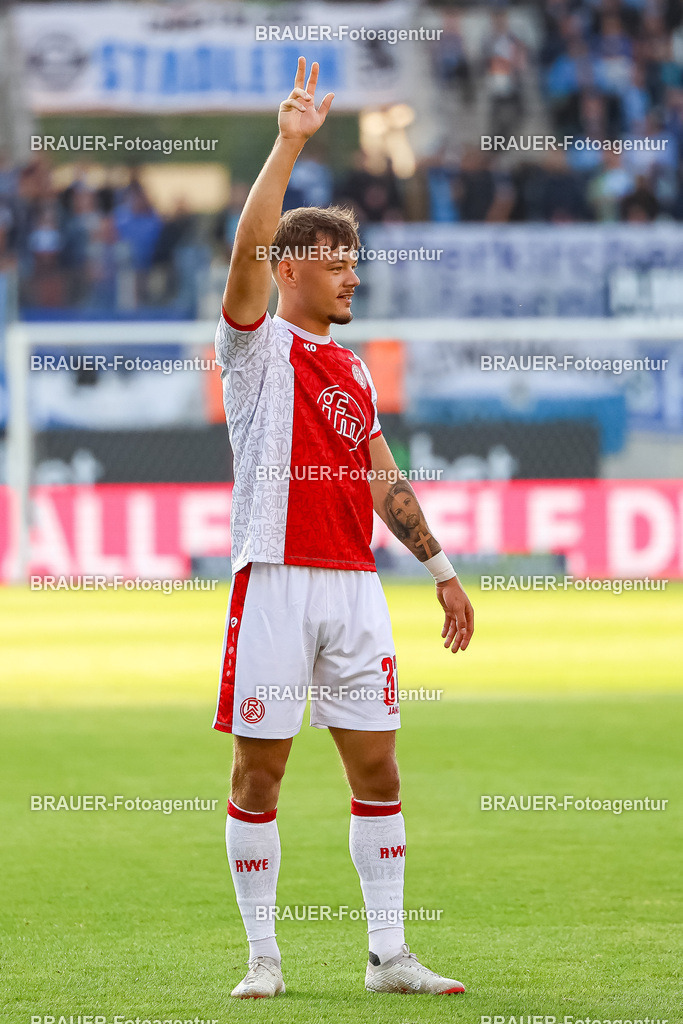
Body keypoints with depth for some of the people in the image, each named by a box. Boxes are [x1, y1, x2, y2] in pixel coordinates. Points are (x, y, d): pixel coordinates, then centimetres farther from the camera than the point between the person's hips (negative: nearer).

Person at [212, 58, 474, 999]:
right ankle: (263, 957, 7)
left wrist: (440, 568, 20)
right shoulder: (258, 346, -1)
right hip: (276, 578, -6)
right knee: (259, 772, -1)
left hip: (355, 583, 6)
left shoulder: (353, 366, 17)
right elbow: (247, 251, -18)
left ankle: (389, 955, 10)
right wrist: (289, 144, -23)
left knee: (377, 766, 5)